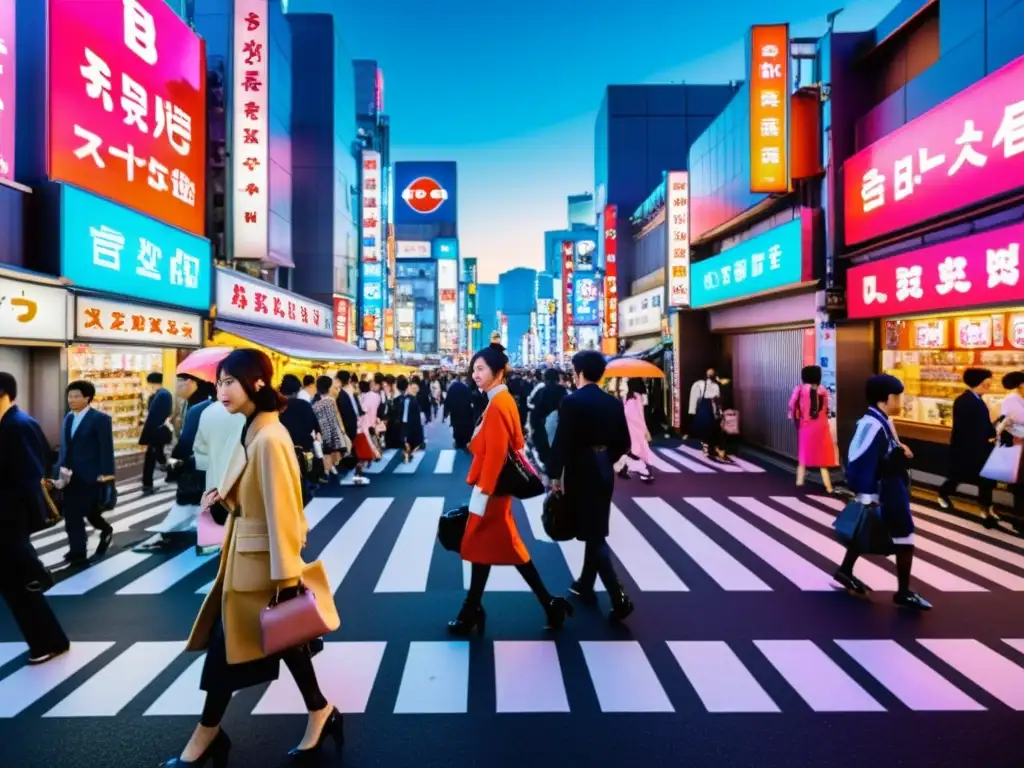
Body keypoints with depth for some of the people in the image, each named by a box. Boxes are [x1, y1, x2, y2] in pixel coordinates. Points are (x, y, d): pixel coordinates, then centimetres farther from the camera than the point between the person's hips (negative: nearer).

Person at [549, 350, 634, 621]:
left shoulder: (572, 401, -15)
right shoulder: (614, 402, 2)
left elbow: (561, 442, -17)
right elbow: (623, 442, 6)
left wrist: (555, 475, -8)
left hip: (580, 473, -7)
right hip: (604, 472, 7)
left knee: (593, 535, -1)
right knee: (596, 531, 18)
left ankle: (618, 597, -4)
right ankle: (585, 585, 33)